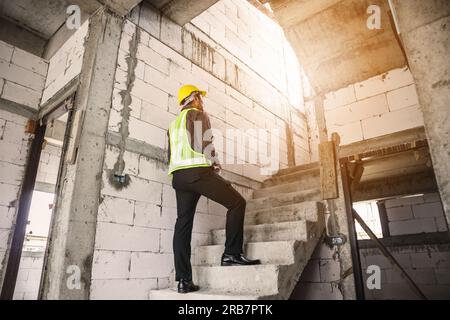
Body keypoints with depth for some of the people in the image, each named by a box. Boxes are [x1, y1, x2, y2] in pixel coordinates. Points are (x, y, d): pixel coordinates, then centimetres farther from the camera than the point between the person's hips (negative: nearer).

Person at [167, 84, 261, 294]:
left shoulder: (173, 124, 28)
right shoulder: (198, 114, 5)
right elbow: (203, 143, -9)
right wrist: (215, 164, 3)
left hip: (178, 175, 8)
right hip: (198, 171, -8)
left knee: (183, 223, 3)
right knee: (236, 202, -1)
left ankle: (183, 280, 3)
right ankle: (232, 254, -6)